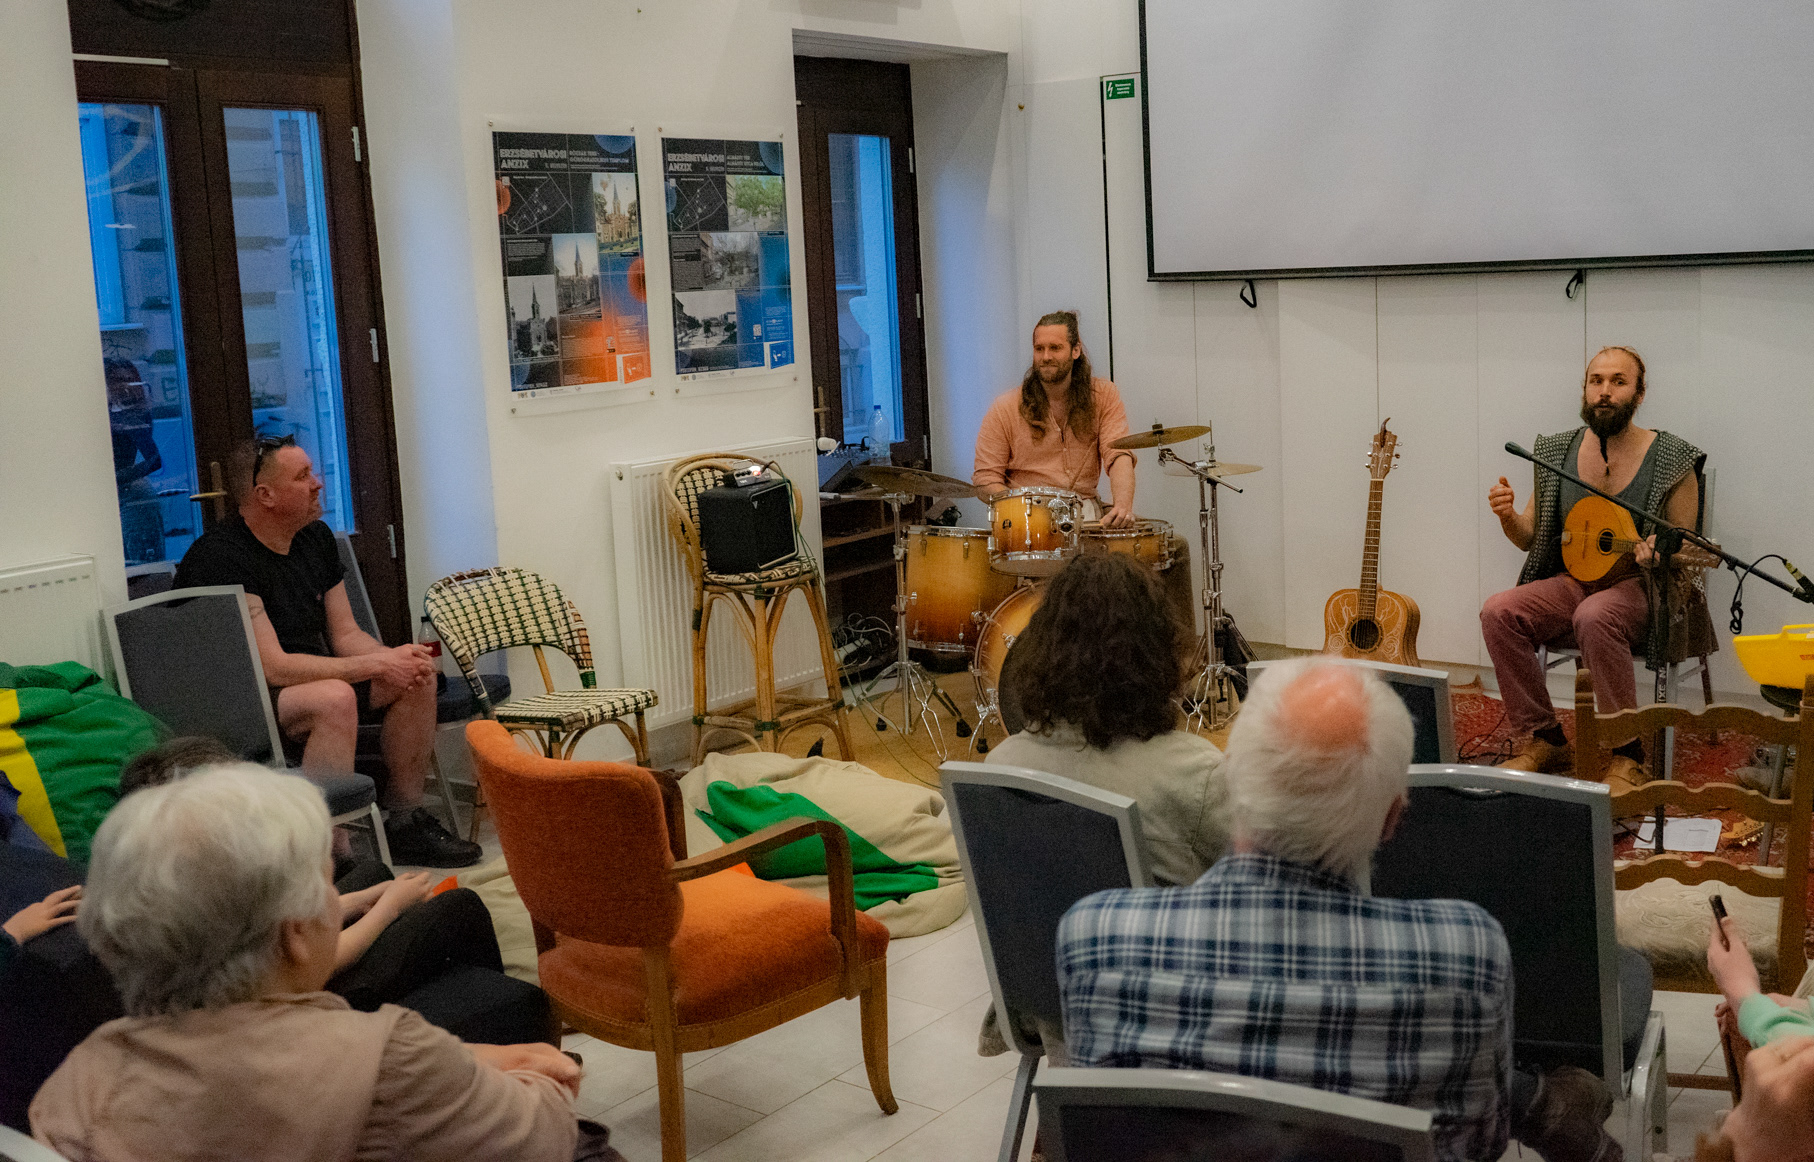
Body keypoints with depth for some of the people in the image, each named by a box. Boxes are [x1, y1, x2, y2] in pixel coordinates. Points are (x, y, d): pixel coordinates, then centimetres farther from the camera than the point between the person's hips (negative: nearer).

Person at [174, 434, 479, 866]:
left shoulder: (316, 538, 6)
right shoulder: (219, 558, -21)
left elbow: (345, 636, 9)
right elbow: (272, 667, -26)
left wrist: (396, 657, -13)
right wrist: (377, 664, -23)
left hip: (312, 680, 9)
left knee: (415, 675, -3)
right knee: (334, 697, -35)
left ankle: (403, 823, 4)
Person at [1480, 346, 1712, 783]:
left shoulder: (1671, 460, -6)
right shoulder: (1557, 451, 6)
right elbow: (1530, 537, 12)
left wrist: (1660, 551, -25)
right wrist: (1509, 517, -11)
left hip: (1641, 587, -5)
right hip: (1573, 580, 5)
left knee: (1594, 617, -38)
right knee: (1498, 611, -23)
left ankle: (1626, 755, -24)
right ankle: (1543, 742, -10)